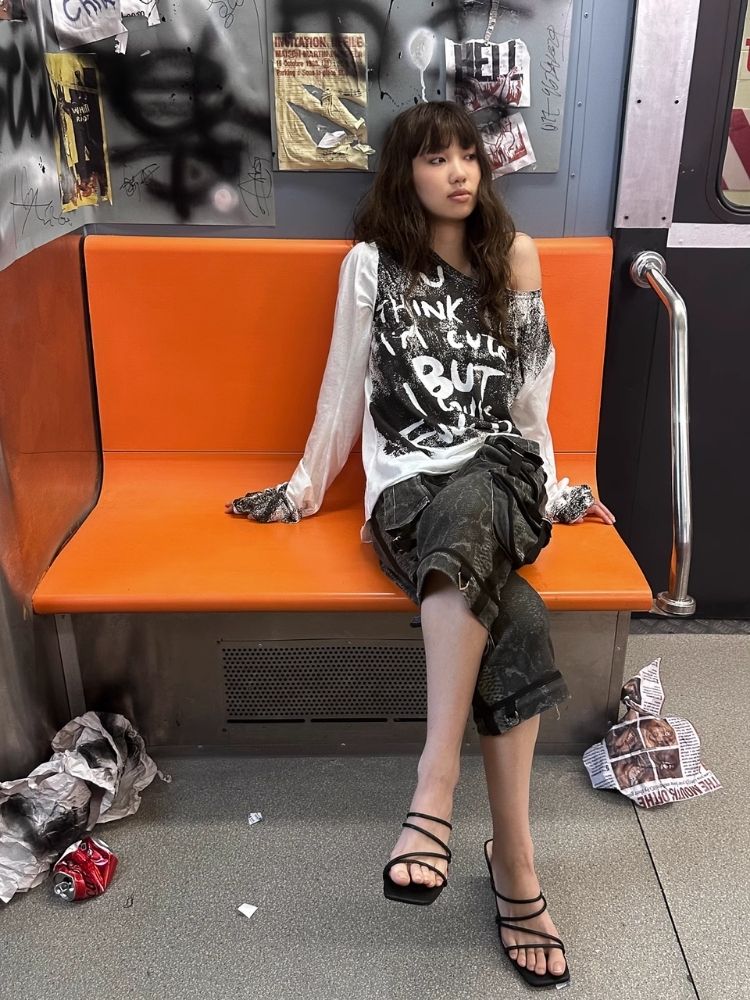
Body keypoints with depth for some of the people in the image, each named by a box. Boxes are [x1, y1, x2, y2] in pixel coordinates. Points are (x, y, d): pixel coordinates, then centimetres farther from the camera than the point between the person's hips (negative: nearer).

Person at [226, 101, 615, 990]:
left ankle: (436, 783, -36)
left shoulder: (516, 255, 14)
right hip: (411, 480, -1)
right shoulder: (371, 263, 8)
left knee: (465, 507, -38)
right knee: (515, 616, -32)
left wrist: (549, 486, 15)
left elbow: (531, 386, 16)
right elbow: (344, 385, 11)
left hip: (503, 471, 1)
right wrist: (307, 484, 11)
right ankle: (513, 859, -27)